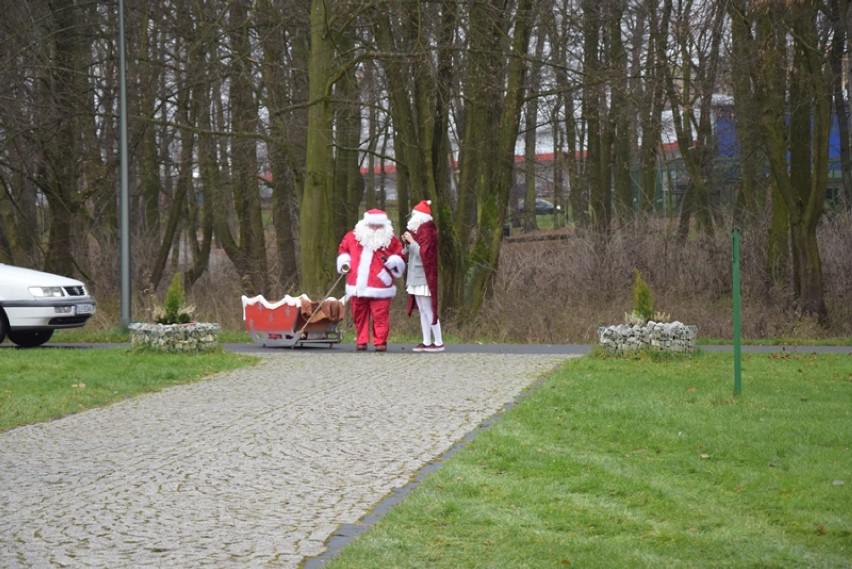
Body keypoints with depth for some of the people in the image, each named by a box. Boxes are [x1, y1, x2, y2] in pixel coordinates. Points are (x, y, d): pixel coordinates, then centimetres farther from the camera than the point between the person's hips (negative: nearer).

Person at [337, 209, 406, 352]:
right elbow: (343, 249, 23)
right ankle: (361, 341, 15)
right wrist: (344, 262, 6)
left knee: (380, 316, -5)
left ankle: (380, 342, 1)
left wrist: (390, 260, -16)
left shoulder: (391, 240, 1)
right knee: (359, 316, 7)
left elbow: (400, 261, 5)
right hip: (357, 286, 3)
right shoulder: (352, 237, 7)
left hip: (380, 288, -3)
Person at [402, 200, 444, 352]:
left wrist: (411, 241, -16)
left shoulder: (426, 232, -13)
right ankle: (426, 342, 11)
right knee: (422, 311, 9)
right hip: (417, 277, 10)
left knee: (428, 310, -9)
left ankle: (438, 342, -7)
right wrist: (407, 243, 5)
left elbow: (422, 253, -21)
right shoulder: (419, 231, 16)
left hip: (423, 278, -10)